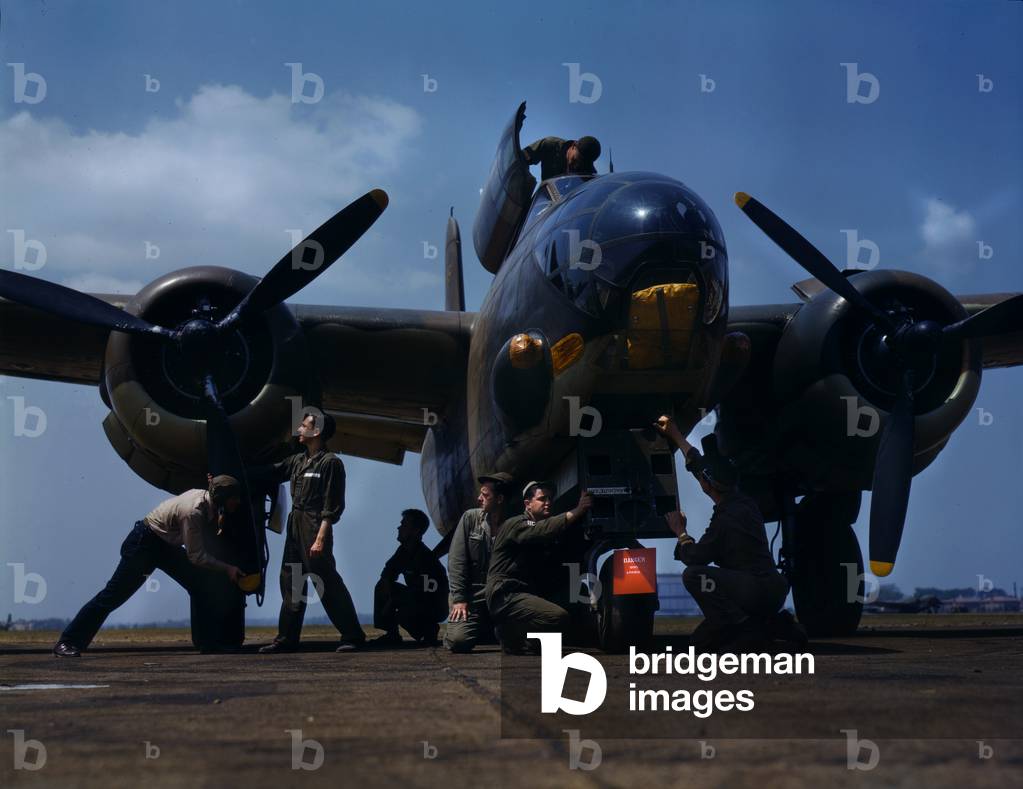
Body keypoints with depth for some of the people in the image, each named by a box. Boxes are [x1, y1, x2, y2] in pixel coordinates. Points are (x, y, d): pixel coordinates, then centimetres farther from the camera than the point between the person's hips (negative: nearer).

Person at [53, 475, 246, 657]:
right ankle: (66, 643, -2)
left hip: (166, 545, 9)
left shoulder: (207, 498, -6)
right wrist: (227, 569, -23)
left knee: (201, 587, 2)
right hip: (143, 544, -9)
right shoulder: (193, 511, -32)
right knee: (114, 595, -8)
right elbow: (196, 556, -25)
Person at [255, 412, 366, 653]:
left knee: (327, 583, -8)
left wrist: (320, 539, -19)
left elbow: (332, 507, -13)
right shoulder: (298, 460, 14)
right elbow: (269, 473, 23)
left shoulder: (330, 462, -9)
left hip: (315, 526, -8)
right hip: (294, 524, 8)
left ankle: (353, 635, -2)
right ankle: (287, 638, 16)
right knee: (291, 582, 10)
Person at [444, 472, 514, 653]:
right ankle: (484, 630, 16)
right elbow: (457, 561, -2)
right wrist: (459, 599, -9)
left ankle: (490, 632, 17)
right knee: (458, 640, -22)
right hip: (473, 596, -1)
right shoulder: (470, 518, 2)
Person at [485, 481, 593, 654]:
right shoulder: (516, 524, -5)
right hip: (505, 595, -9)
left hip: (525, 593, 9)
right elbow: (542, 531, -25)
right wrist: (577, 512, -28)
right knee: (559, 617, -26)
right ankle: (512, 634, -7)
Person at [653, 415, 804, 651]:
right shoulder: (742, 502, 8)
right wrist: (676, 436, 29)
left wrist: (680, 532, 7)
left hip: (759, 590, -9)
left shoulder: (727, 518, -19)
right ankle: (769, 625, 4)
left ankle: (747, 628, -16)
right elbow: (698, 464, 21)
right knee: (700, 641, 13)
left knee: (693, 576, -18)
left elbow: (694, 558, -12)